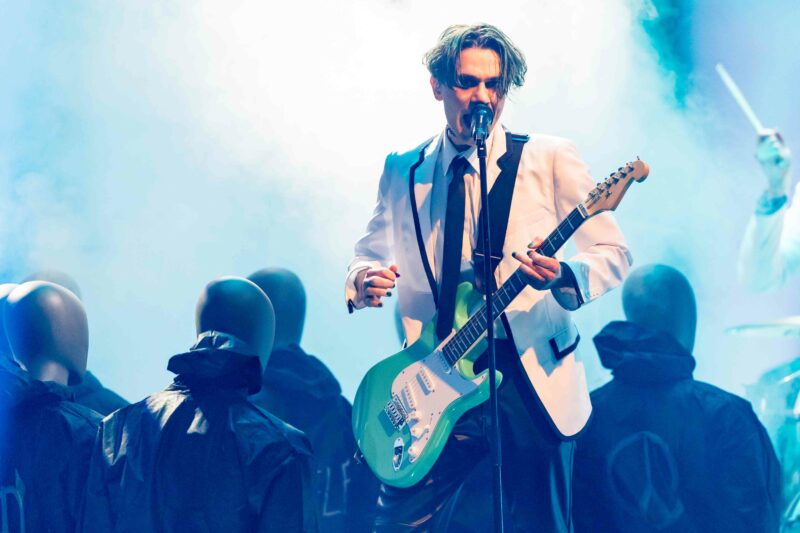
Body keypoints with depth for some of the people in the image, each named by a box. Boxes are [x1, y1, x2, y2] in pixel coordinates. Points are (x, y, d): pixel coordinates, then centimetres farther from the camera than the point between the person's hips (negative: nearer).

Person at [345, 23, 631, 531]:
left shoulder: (549, 158, 0)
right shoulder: (402, 171, 9)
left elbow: (615, 254, -1)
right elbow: (370, 255, 19)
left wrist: (563, 276, -23)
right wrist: (363, 281, -6)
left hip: (531, 382, -2)